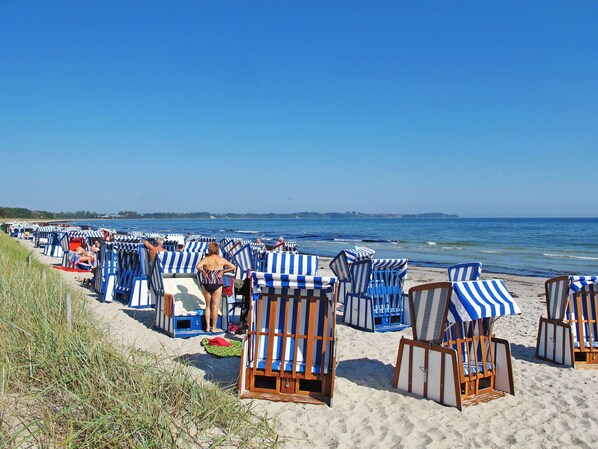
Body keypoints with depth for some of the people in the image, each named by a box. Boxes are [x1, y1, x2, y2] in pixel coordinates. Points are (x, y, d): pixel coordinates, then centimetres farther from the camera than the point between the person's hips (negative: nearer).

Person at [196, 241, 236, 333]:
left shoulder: (206, 259, -3)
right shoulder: (221, 260, 0)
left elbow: (198, 266, -20)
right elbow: (233, 267, -1)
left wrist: (204, 272, -6)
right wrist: (223, 271, 2)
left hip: (206, 283, 1)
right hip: (217, 284, -1)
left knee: (208, 306, 15)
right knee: (215, 307, 5)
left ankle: (208, 326, 19)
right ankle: (214, 328, 10)